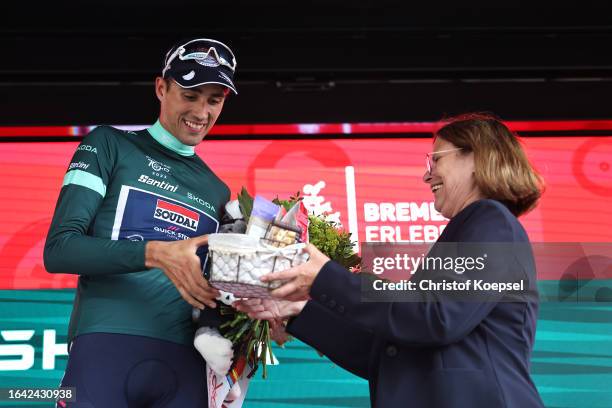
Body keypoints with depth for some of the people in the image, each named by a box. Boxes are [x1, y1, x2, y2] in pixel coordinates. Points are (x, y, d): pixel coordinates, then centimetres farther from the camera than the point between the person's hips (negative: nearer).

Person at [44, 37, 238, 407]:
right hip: (106, 349, -4)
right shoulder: (109, 145, 6)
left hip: (184, 363, 4)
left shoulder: (217, 191, 19)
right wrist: (156, 252, -18)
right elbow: (58, 249, -4)